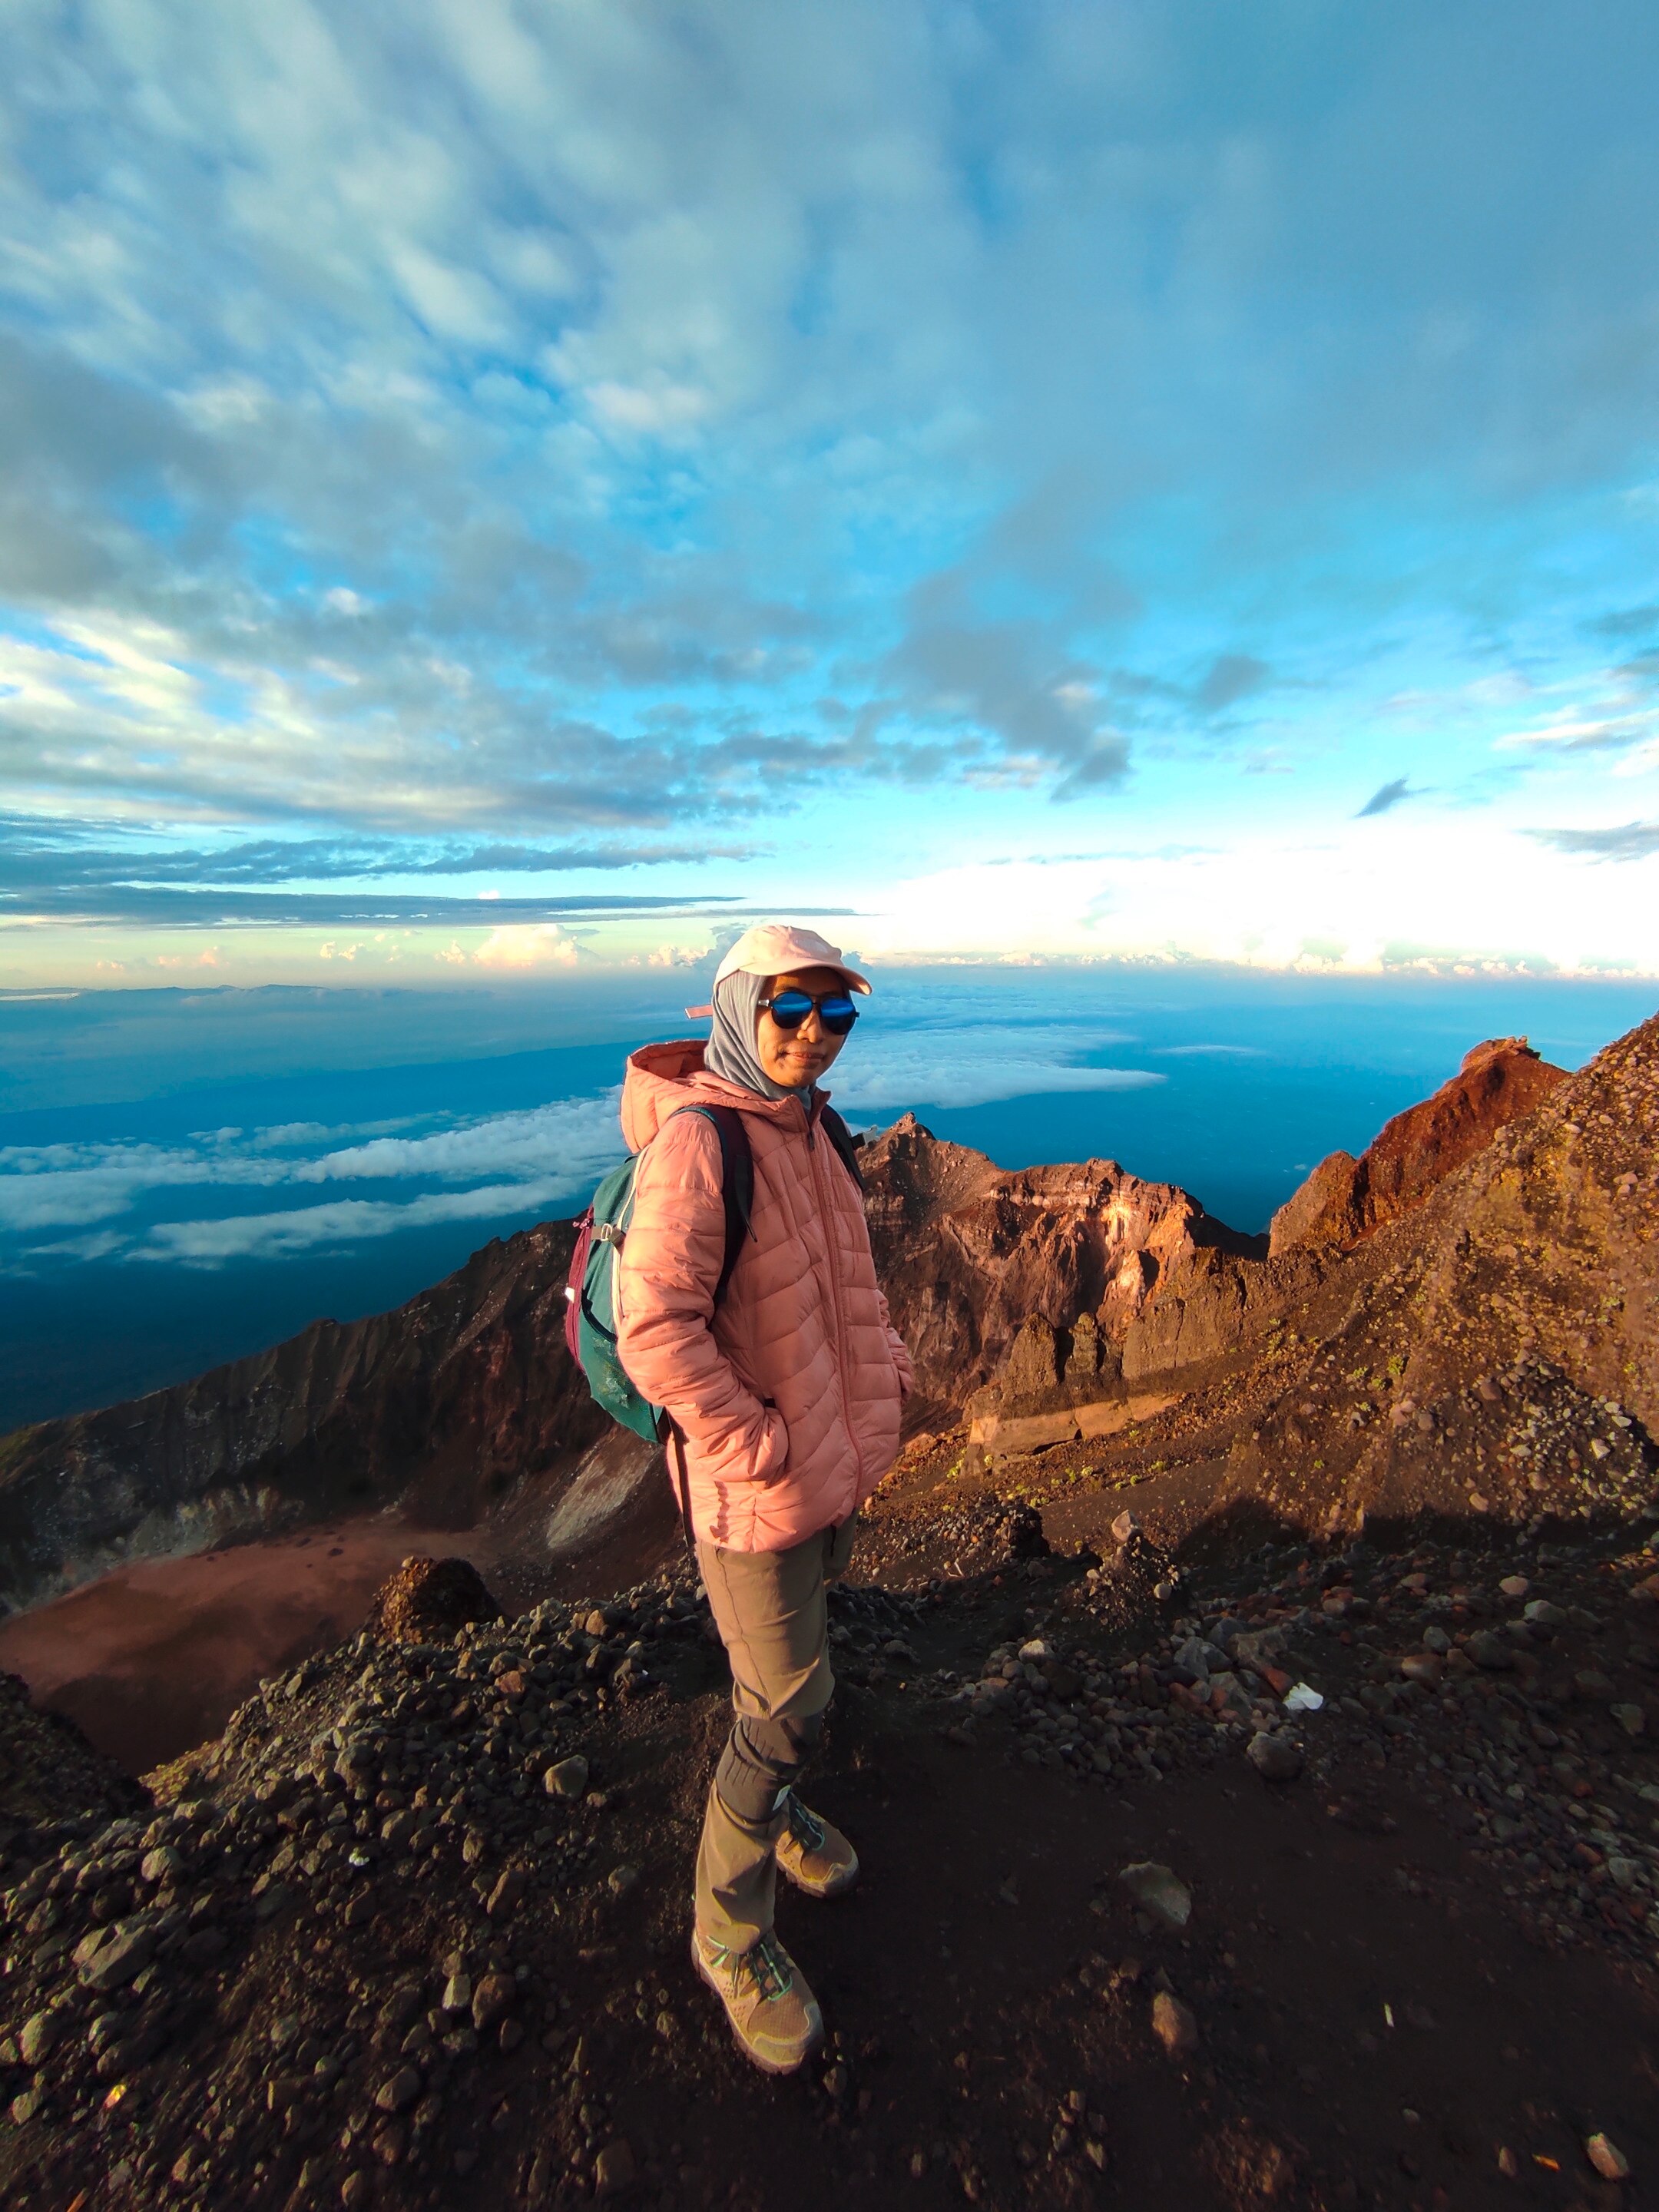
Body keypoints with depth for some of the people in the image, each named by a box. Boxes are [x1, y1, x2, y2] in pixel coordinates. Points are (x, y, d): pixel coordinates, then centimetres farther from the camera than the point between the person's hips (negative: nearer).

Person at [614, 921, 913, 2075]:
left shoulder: (811, 1125, 1)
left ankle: (770, 1802, 55)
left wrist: (887, 1368, 8)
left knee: (794, 1661, 27)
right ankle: (730, 1935, 35)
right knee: (789, 1705, 7)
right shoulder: (695, 1142, -25)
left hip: (838, 1454, 8)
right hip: (757, 1477, -8)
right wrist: (761, 1446, -21)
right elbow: (656, 1333, -28)